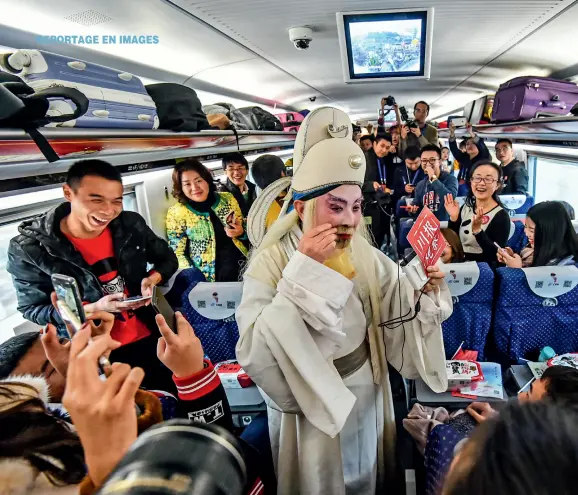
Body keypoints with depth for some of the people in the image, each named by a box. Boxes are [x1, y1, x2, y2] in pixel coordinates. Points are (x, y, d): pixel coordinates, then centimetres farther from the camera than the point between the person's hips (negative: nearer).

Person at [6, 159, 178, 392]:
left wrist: (152, 279, -17)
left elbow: (167, 259, 5)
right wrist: (94, 308, -24)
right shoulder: (28, 248, -18)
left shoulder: (131, 224, -9)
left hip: (150, 337, 4)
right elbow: (32, 309, -10)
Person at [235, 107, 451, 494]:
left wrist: (429, 293, -24)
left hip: (366, 402, 4)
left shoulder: (371, 260, -7)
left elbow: (403, 331, -5)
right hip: (307, 411, -3)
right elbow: (255, 356, -31)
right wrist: (303, 271, -36)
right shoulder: (270, 263, -20)